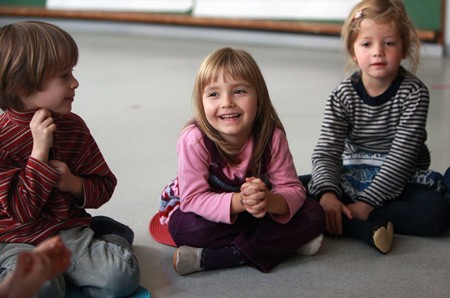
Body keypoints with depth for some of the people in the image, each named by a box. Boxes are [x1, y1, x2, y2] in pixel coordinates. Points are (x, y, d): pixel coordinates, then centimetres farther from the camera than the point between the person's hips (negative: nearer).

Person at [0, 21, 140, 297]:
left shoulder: (74, 126, 5)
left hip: (70, 231, 3)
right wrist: (40, 151, -23)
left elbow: (104, 186, 11)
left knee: (123, 275, -22)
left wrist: (74, 184, -12)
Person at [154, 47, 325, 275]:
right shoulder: (195, 139, -27)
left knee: (314, 213, -16)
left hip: (252, 212, 4)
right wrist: (239, 202, -48)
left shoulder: (272, 136, -19)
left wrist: (269, 201, -44)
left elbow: (292, 189, -19)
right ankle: (288, 241, -20)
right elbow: (194, 199, -30)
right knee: (195, 229, -37)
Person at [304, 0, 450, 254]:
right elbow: (327, 151, -10)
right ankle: (368, 229, -35)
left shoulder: (414, 93, -12)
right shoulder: (343, 95, -5)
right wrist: (328, 193, -30)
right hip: (351, 176, 2)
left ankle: (343, 221, -28)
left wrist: (366, 203, -25)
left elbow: (401, 156, -18)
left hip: (401, 179, -2)